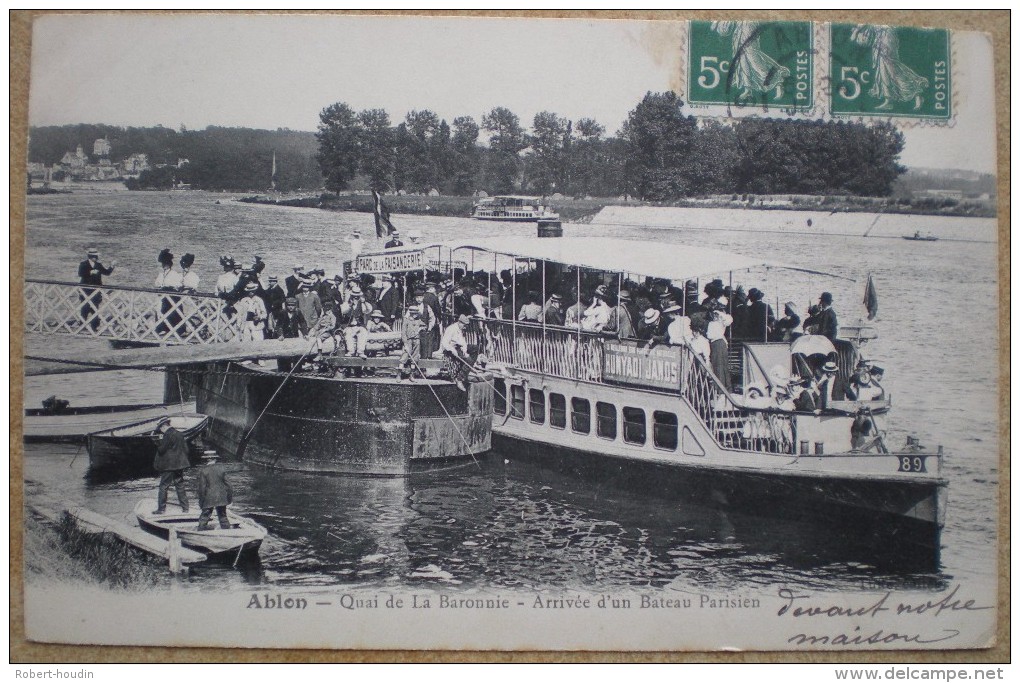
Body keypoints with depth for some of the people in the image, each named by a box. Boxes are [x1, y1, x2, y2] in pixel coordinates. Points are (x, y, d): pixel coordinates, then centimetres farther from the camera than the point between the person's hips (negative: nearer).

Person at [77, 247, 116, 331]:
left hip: (96, 290, 3)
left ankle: (95, 326, 2)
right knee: (85, 308, 1)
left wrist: (112, 266, -11)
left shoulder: (98, 265, 10)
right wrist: (91, 272, -25)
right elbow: (80, 274, -16)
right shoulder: (83, 265, 0)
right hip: (85, 290, -3)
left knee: (95, 308, 1)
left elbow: (107, 272, 5)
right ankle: (83, 324, 9)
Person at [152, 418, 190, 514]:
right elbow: (186, 449, 11)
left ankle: (161, 508, 2)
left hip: (168, 466, -7)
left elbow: (161, 450, -15)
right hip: (180, 465, 7)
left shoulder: (167, 435, -14)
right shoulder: (180, 434, 9)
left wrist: (160, 441, -1)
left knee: (163, 487, 1)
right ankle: (185, 507, 12)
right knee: (180, 486, 12)